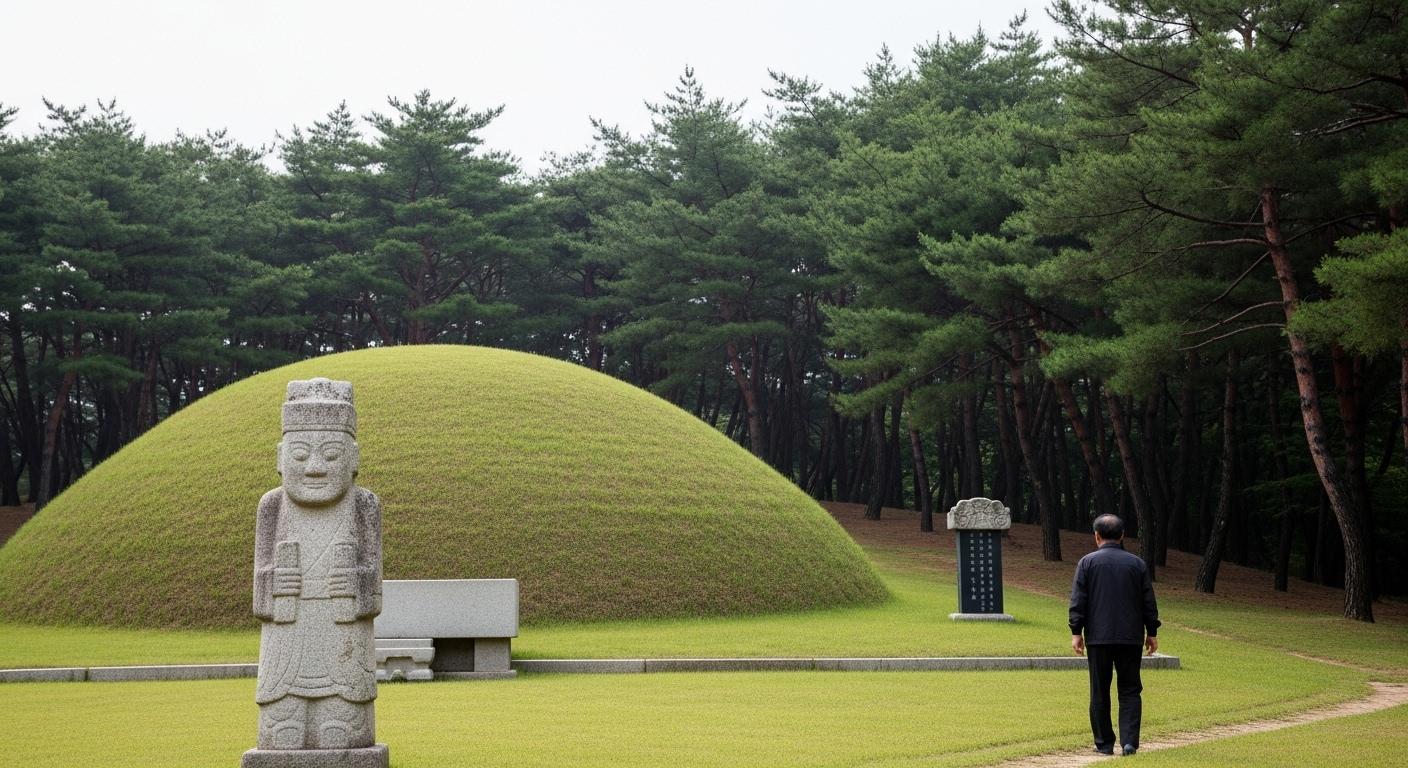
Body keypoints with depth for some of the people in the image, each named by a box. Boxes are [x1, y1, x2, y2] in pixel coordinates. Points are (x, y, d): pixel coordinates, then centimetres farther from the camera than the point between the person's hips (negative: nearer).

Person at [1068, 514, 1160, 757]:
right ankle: (1129, 742, -7)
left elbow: (1078, 600, -4)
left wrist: (1076, 632, -2)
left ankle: (1104, 744, 9)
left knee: (1100, 693, 7)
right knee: (1130, 691, 6)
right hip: (1130, 637, 1)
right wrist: (1152, 632, 13)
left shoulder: (1088, 562, 0)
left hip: (1098, 637, -1)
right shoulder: (1137, 563, 5)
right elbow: (1149, 602, 7)